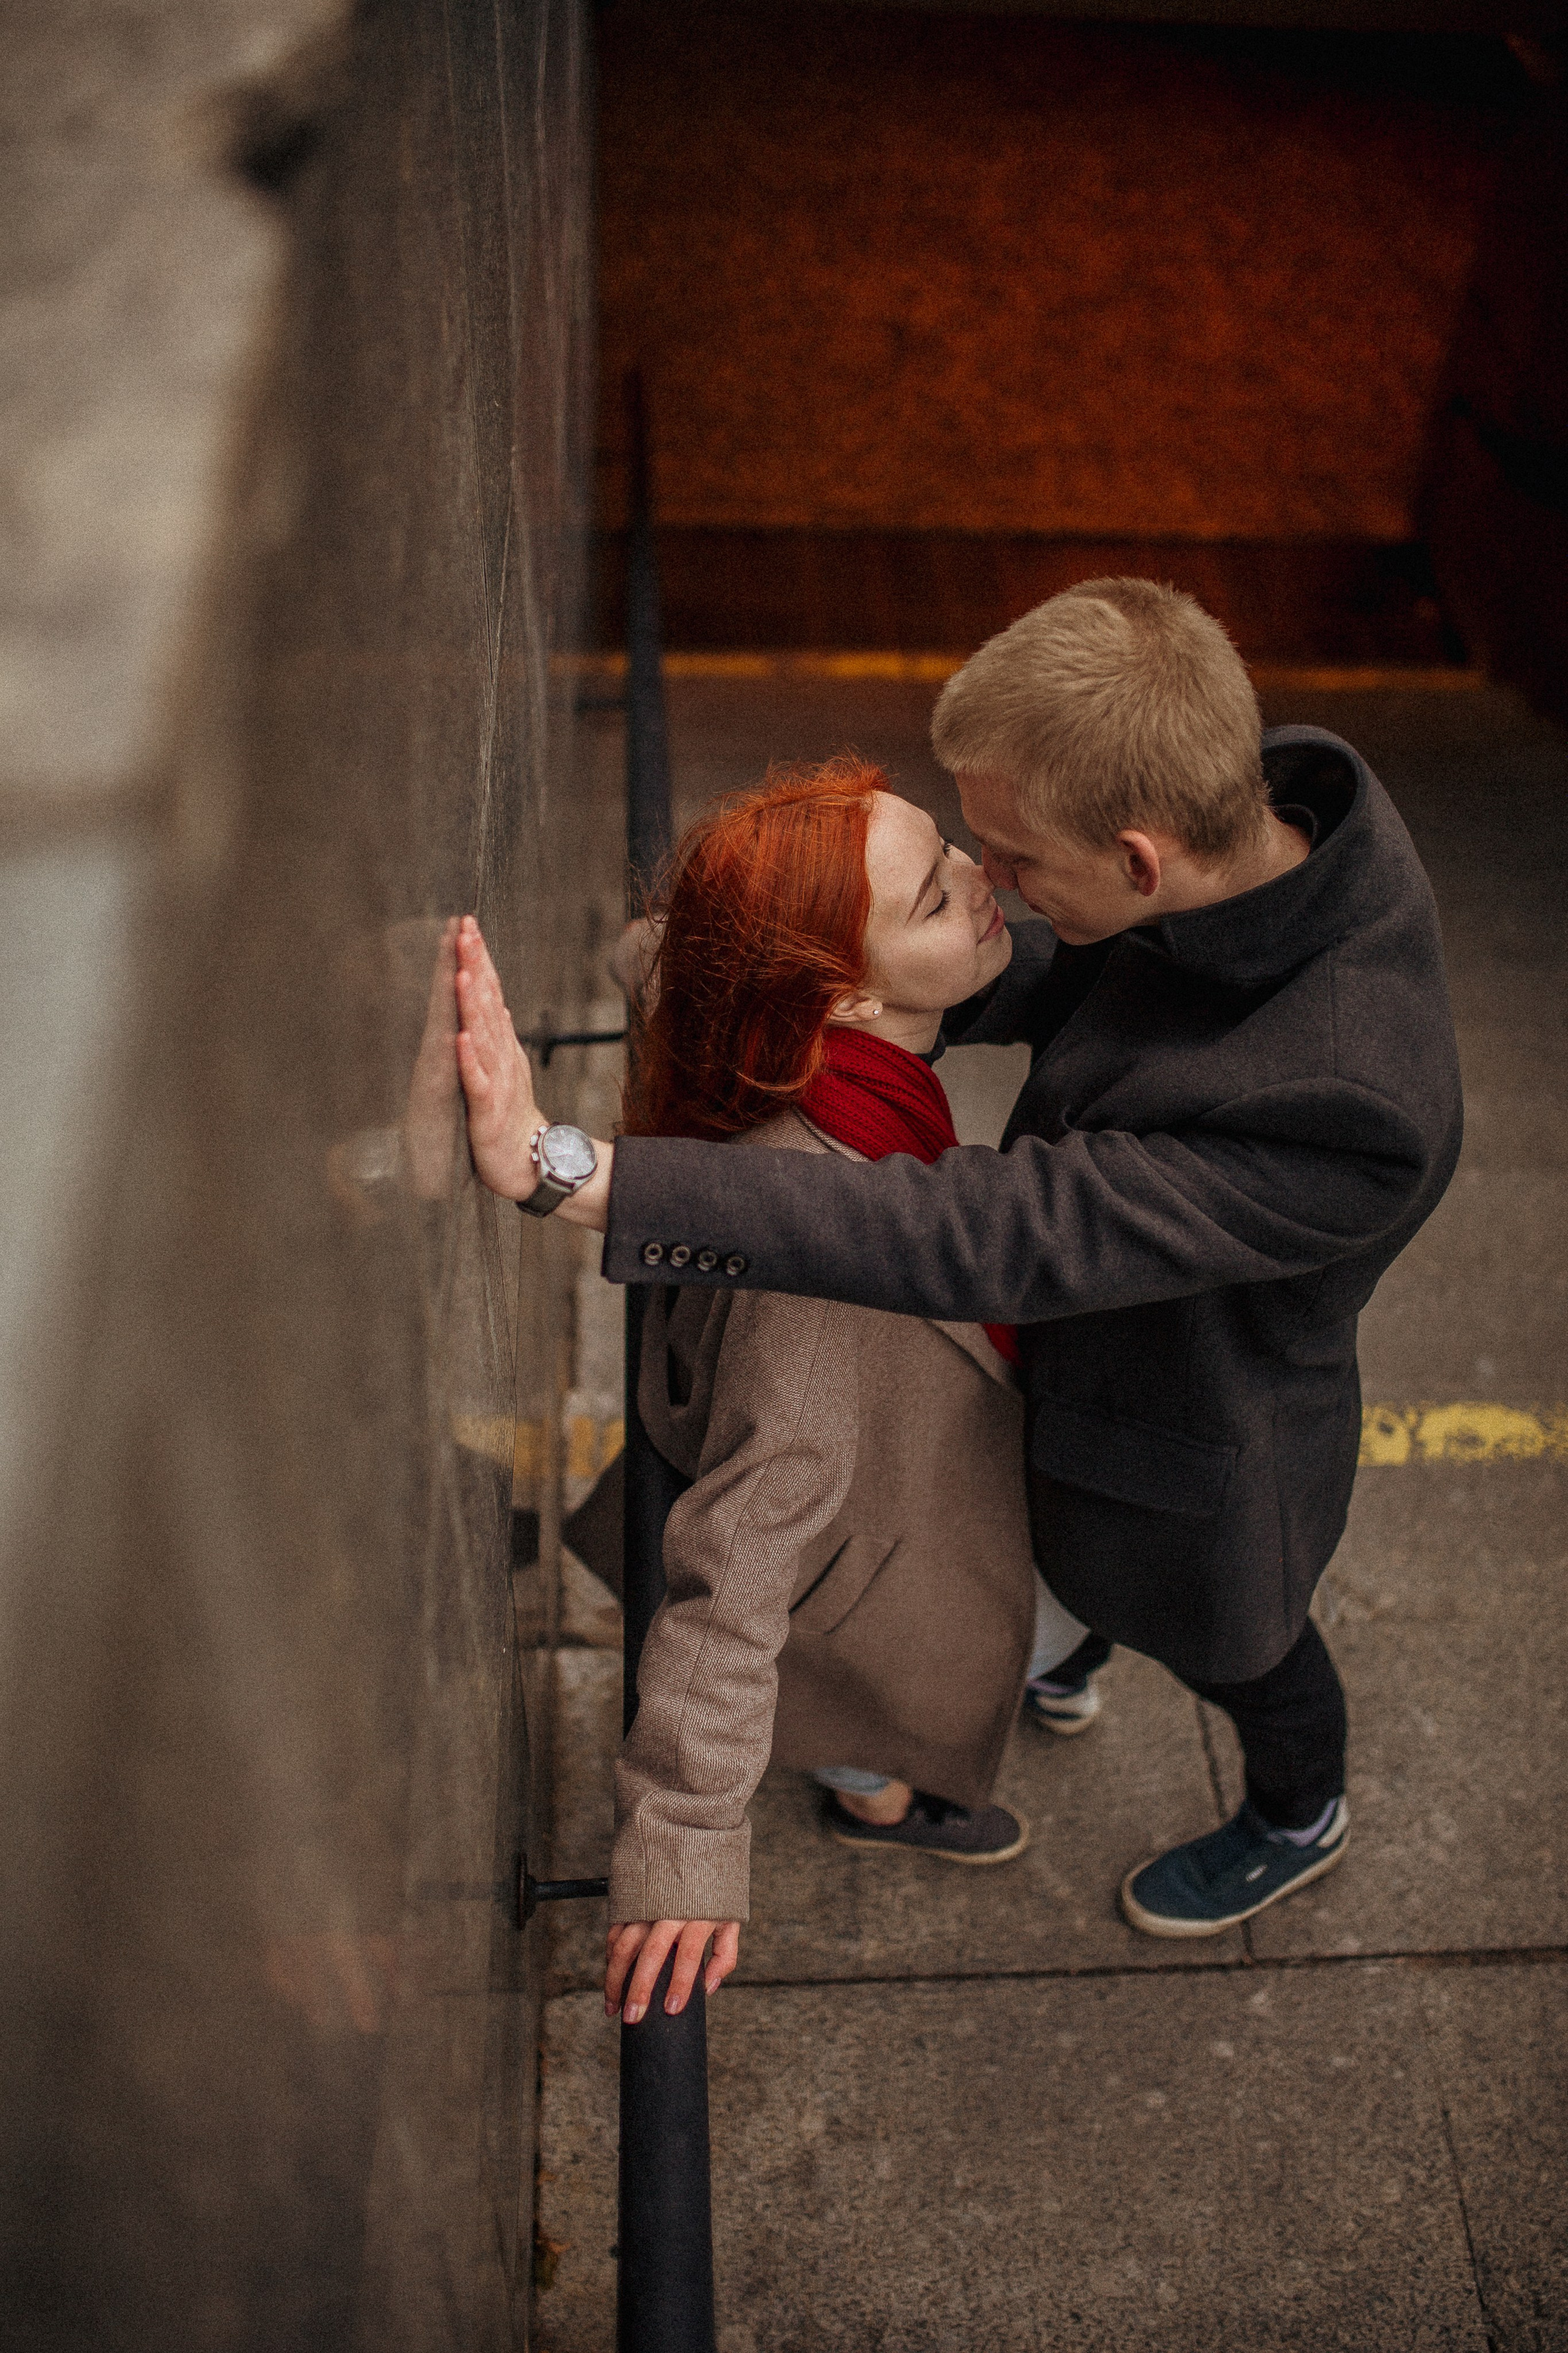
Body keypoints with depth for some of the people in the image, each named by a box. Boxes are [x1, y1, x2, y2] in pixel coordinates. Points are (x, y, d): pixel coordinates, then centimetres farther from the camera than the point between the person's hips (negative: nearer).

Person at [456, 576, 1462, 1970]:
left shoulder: (1338, 1117, -49)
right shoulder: (1290, 800, -24)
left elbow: (997, 1236, -49)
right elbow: (1075, 971, -6)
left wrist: (577, 1175, -54)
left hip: (1200, 1454, -6)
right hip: (1121, 1347, 6)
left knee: (1234, 1645, 28)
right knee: (1072, 1557, 37)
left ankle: (1301, 1822, 65)